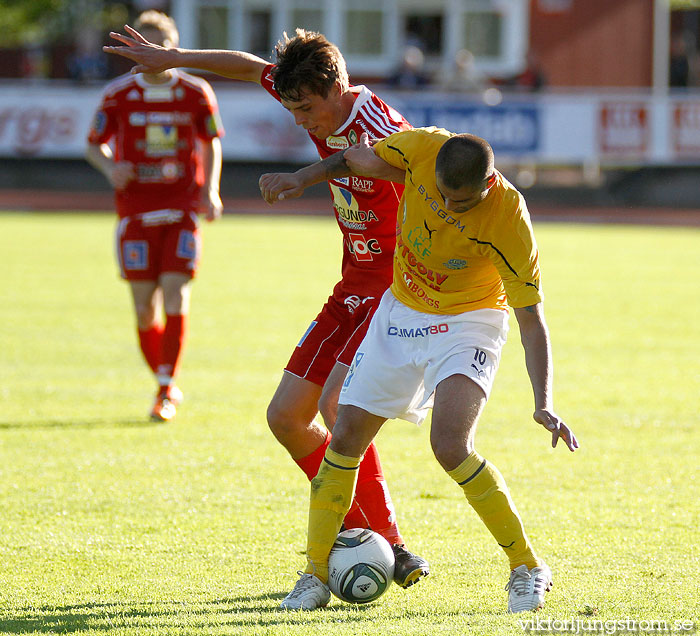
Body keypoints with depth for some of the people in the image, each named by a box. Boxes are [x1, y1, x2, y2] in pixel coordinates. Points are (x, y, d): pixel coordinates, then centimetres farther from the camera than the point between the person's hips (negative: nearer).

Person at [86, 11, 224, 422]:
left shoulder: (196, 93, 2)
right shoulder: (119, 95, 1)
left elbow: (212, 143, 15)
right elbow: (95, 145, 10)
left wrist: (211, 192, 2)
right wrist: (111, 168, -12)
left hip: (183, 208, 0)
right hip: (137, 210, 0)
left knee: (176, 296, -14)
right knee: (145, 307, -1)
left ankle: (167, 387, -6)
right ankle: (166, 385, 18)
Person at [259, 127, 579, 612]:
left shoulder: (508, 222, -29)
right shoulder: (421, 149, -22)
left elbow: (531, 319, -23)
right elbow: (363, 157, 3)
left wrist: (544, 404, -30)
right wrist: (303, 178, 0)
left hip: (468, 322, -5)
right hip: (400, 312, 5)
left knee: (450, 445, -25)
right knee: (345, 439, 4)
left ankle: (528, 569, -8)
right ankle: (316, 576, 19)